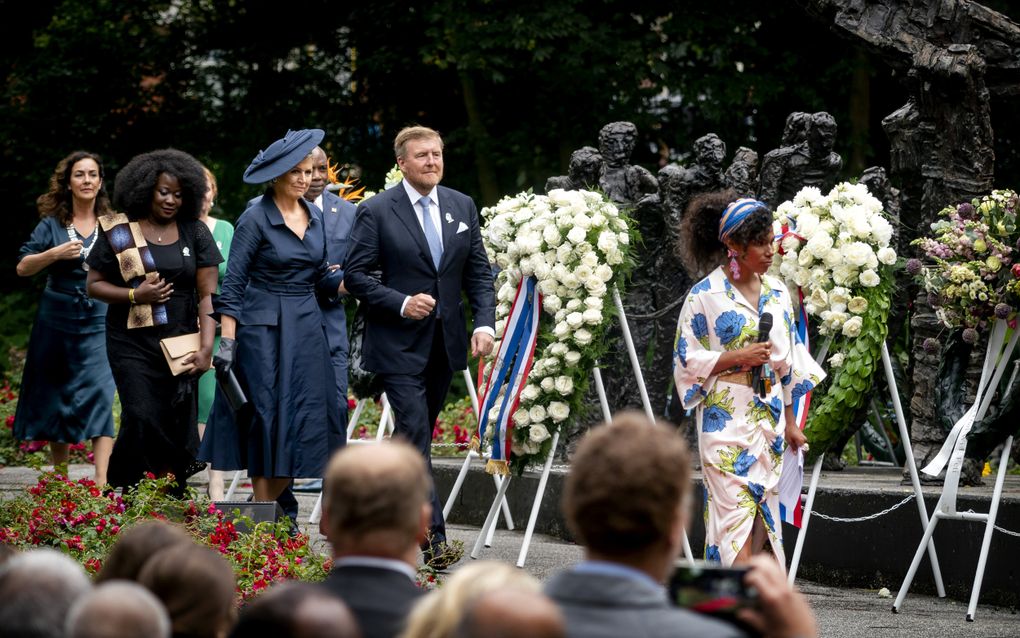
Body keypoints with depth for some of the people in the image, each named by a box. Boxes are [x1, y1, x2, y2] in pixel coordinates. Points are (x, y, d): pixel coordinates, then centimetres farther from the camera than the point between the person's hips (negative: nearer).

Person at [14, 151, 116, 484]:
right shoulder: (52, 224, 3)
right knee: (55, 398, 9)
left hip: (99, 322, -1)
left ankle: (101, 482, -20)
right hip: (56, 320, 1)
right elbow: (23, 268, -1)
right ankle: (60, 478, 22)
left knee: (101, 394, -14)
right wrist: (56, 253, -15)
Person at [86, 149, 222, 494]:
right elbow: (93, 285, 4)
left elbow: (207, 294, 2)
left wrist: (206, 348, -8)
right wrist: (135, 295, -12)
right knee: (141, 417, -16)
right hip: (132, 344, -2)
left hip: (180, 343, 2)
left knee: (177, 427, -1)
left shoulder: (195, 233, 7)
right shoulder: (119, 231, 2)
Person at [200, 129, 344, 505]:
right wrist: (227, 341, -15)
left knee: (303, 421, 2)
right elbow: (232, 284, -9)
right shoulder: (256, 219, -7)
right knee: (268, 420, -5)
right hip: (264, 328, -6)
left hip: (307, 328, 6)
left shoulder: (314, 217, 11)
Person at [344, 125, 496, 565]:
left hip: (445, 342, 5)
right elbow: (356, 275, -7)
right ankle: (433, 536, -14)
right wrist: (401, 303, -19)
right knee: (416, 437, -12)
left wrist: (484, 323, -4)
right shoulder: (376, 211, -6)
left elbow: (479, 272, 10)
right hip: (400, 344, -5)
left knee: (416, 437, 13)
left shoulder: (462, 207, 9)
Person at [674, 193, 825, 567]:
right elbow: (687, 360, -5)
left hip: (769, 418, 6)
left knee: (762, 508, 5)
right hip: (726, 419, -6)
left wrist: (789, 422, 15)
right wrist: (737, 357, -16)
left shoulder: (777, 293, 10)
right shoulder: (706, 295, -7)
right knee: (735, 510, -13)